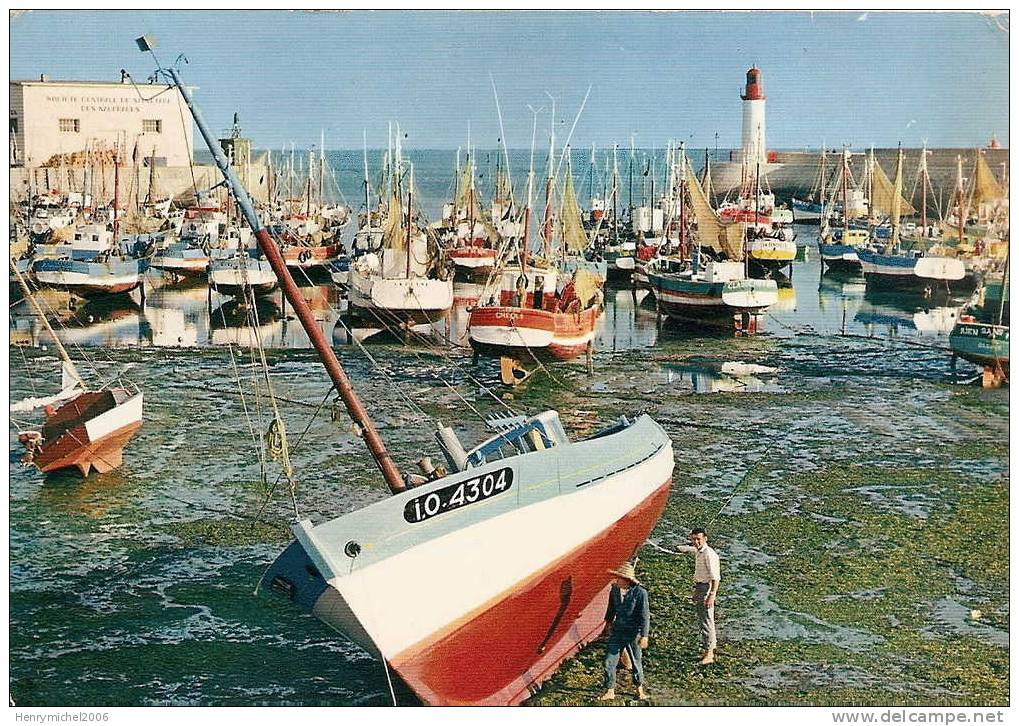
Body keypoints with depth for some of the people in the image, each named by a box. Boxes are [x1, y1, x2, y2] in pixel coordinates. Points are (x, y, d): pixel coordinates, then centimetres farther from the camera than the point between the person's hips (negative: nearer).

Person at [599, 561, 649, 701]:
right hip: (617, 631, 4)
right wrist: (609, 622, 26)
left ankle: (639, 689, 36)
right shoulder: (614, 589, -5)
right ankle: (610, 691, 14)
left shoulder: (640, 592, -19)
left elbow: (645, 616, -16)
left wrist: (644, 636, -18)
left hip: (633, 633, -4)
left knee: (636, 662, 13)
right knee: (609, 662, 0)